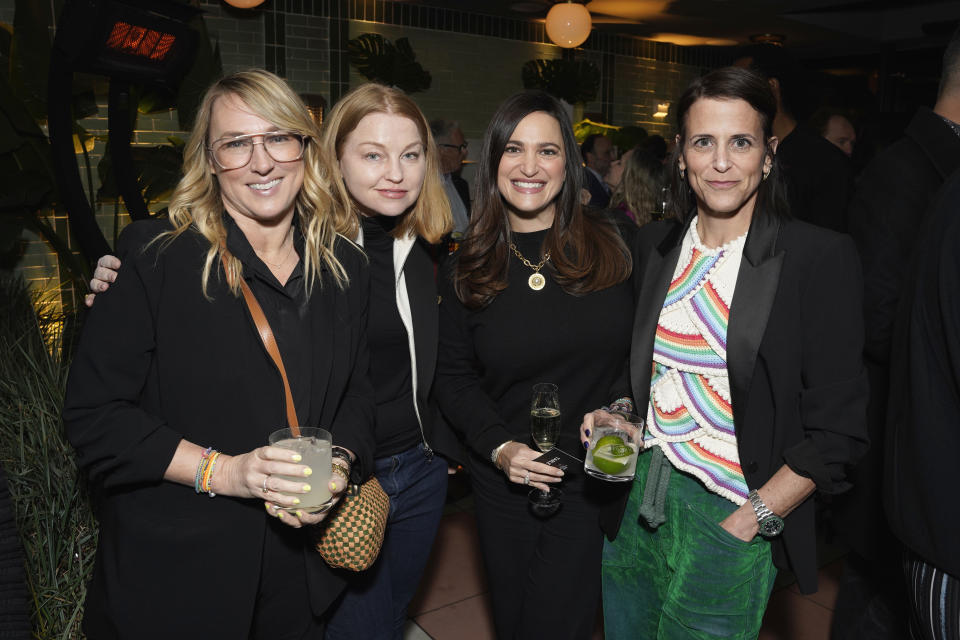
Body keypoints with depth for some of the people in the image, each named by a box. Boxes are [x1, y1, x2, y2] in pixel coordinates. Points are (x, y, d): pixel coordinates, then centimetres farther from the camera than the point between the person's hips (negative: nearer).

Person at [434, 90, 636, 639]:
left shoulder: (617, 244, -5)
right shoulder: (467, 268, -2)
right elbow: (455, 378, 2)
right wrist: (499, 446, -12)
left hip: (594, 482, -1)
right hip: (505, 484, 2)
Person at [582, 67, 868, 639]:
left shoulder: (822, 257, -10)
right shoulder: (656, 245, 5)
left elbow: (836, 428, -9)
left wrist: (753, 518, -14)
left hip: (731, 515, -4)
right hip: (639, 496, 5)